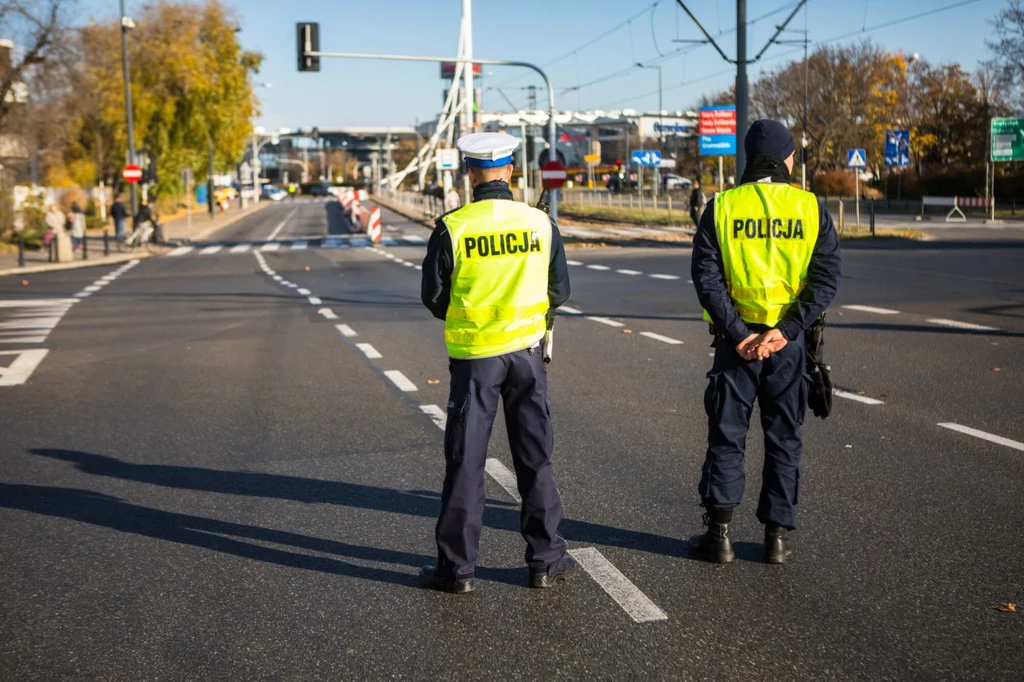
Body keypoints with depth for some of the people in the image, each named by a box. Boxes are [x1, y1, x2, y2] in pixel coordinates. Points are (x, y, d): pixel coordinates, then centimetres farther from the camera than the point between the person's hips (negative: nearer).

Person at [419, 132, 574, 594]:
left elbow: (434, 297, -5)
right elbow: (559, 292, 4)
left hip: (473, 353, -2)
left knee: (465, 461, 6)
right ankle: (546, 560, 18)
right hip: (527, 351, 2)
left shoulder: (452, 228, -10)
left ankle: (456, 568, 12)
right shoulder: (540, 223, -2)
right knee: (534, 457, 12)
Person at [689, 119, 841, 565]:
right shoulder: (810, 208, -1)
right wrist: (785, 331, -12)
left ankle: (719, 534, 10)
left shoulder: (722, 207, -2)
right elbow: (826, 278, -8)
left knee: (726, 436, 9)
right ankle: (778, 536, 15)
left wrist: (738, 334, -10)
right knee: (783, 439, 12)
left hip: (736, 339, 0)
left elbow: (706, 277, -9)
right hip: (789, 343, 1)